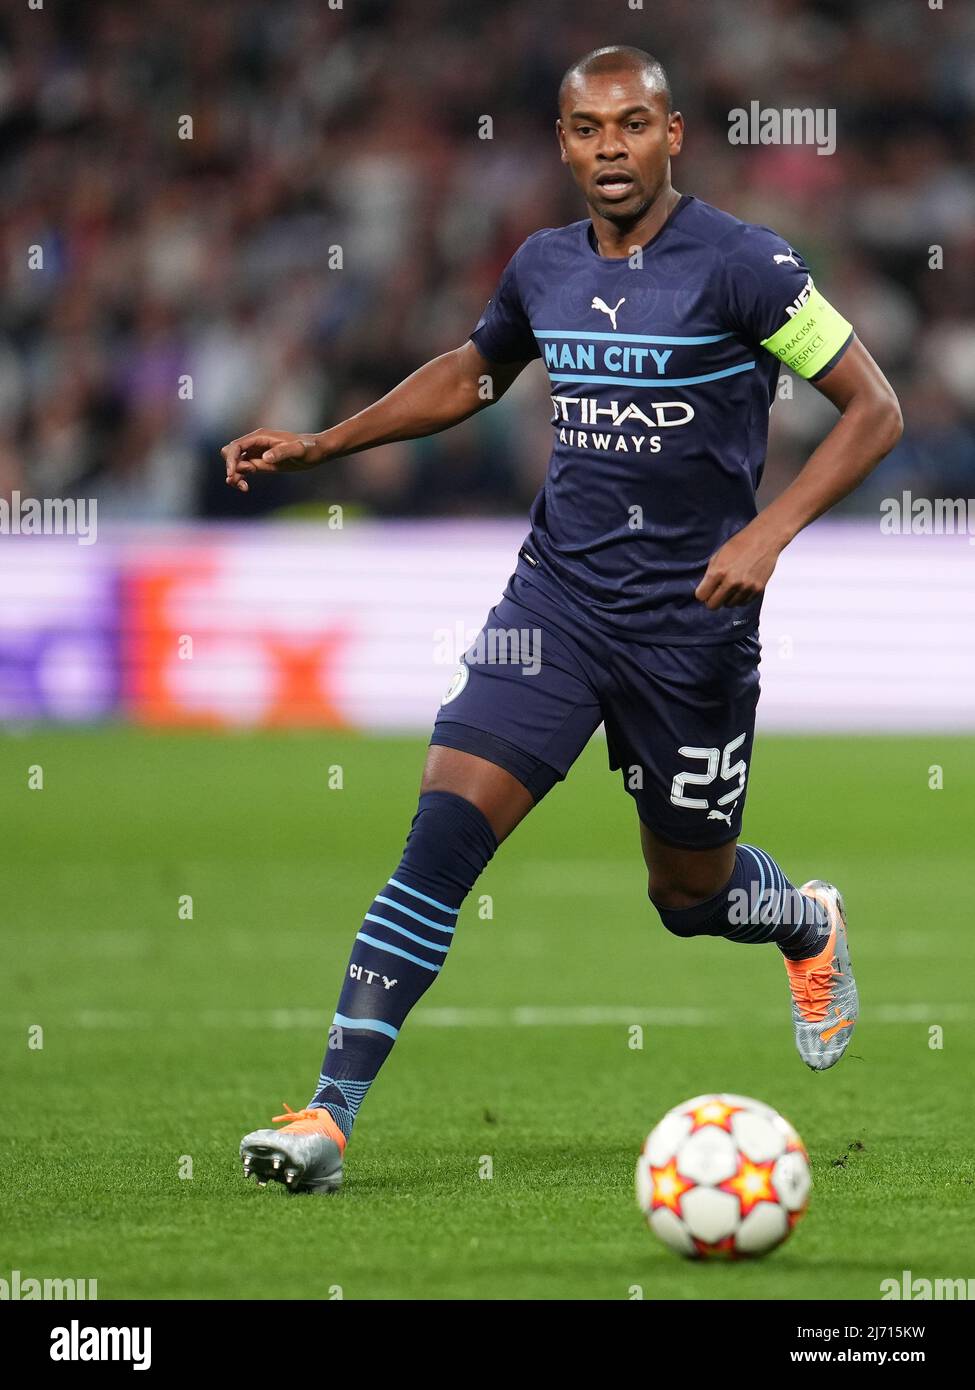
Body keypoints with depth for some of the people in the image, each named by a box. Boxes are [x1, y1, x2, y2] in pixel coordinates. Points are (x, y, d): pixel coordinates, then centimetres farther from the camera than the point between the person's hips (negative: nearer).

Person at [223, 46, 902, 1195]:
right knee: (444, 826, -15)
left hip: (692, 617, -3)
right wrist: (319, 445, 19)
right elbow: (470, 375, 26)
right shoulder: (544, 269, 5)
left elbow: (873, 410, -9)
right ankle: (331, 1113, -17)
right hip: (557, 593, 3)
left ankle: (811, 928, 49)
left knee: (690, 894, 11)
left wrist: (771, 530, -20)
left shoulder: (741, 267, -11)